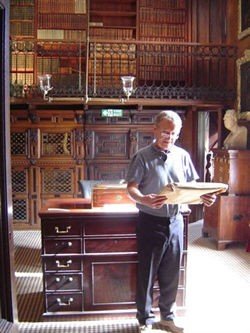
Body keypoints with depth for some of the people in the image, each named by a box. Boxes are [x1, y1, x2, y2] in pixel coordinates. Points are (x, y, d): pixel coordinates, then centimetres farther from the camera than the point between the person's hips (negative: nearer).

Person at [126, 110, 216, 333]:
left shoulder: (182, 156, 5)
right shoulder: (142, 157, -7)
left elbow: (194, 186, 9)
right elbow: (131, 189, -12)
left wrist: (204, 197, -12)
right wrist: (145, 200, -32)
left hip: (175, 221, 4)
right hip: (151, 222, -4)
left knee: (171, 273, 14)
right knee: (147, 273, 6)